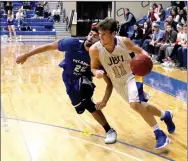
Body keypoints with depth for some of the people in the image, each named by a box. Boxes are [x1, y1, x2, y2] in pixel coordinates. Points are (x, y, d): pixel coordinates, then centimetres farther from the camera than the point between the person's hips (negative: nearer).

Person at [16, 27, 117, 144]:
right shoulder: (73, 43, -31)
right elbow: (49, 46, -18)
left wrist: (104, 101, -38)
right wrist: (26, 55, -13)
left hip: (84, 78, -2)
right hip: (70, 79, 2)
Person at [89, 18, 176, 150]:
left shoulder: (124, 41, -20)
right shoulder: (95, 49, -20)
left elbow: (140, 51, -4)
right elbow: (93, 68, -5)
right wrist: (97, 72, -29)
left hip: (132, 76, -3)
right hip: (118, 83, 3)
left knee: (135, 104, -26)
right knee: (142, 106, 13)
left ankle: (159, 133, -12)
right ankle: (165, 115, 41)